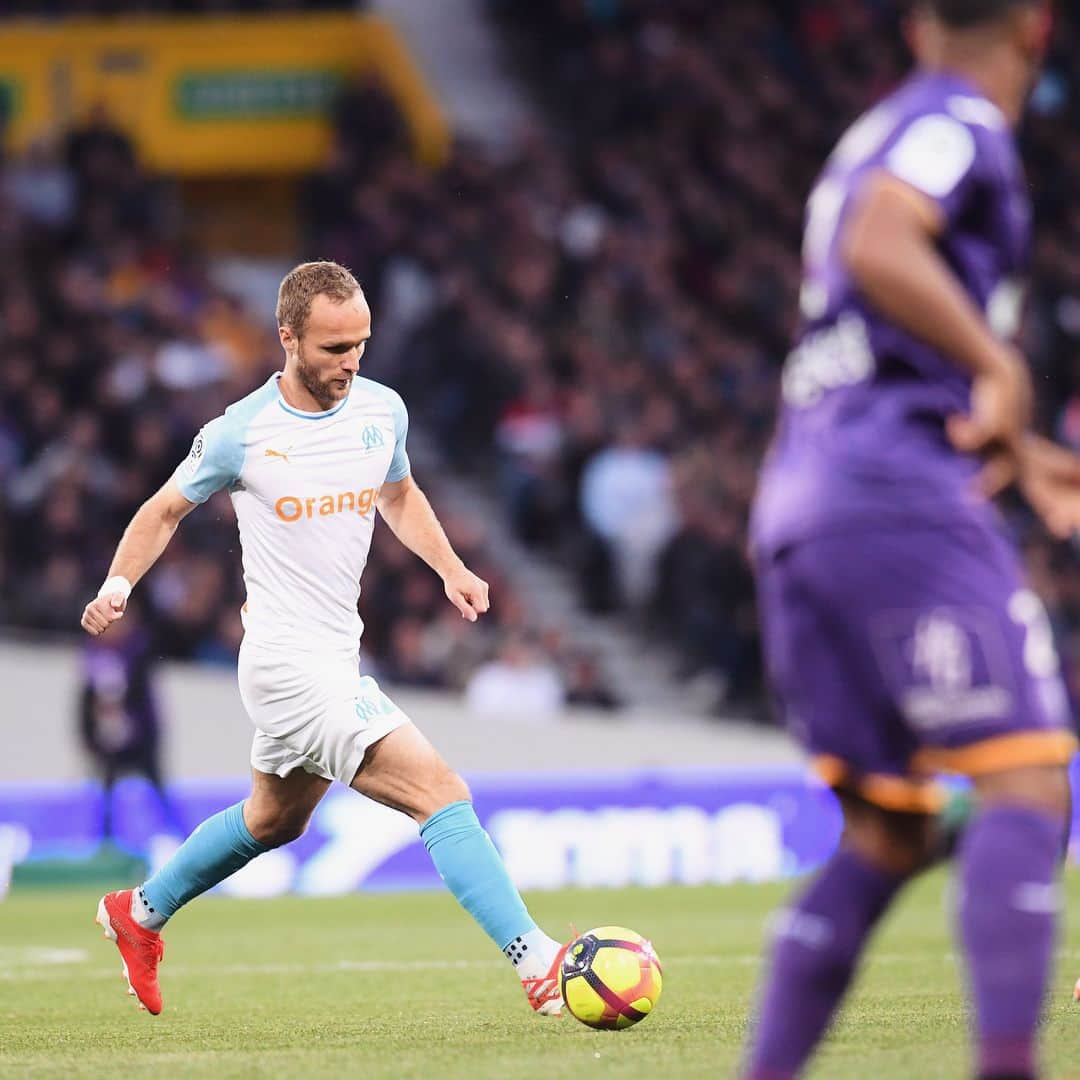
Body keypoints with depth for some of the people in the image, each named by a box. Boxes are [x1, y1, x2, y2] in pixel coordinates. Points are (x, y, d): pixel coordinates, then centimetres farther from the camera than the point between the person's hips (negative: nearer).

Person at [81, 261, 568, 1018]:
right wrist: (119, 585, -11)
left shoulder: (382, 410, 2)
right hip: (290, 664, -8)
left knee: (273, 822, 28)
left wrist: (451, 570, 8)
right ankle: (538, 965, -22)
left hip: (340, 659, 8)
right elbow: (166, 509, 4)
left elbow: (399, 495, 22)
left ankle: (140, 913, 48)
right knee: (442, 792, -19)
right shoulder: (241, 434, -13)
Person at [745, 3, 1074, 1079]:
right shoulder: (958, 125, -2)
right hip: (896, 494, -9)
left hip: (793, 506, 9)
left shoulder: (873, 138, 26)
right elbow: (875, 251, -21)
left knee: (886, 838, 10)